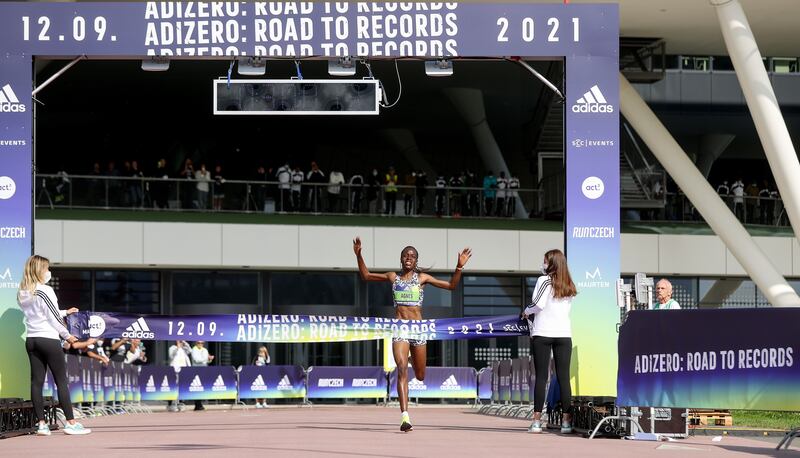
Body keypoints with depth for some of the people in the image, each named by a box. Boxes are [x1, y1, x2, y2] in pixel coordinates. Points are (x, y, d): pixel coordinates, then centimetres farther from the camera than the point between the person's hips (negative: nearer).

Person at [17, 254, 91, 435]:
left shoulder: (23, 294, 9)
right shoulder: (45, 291, -14)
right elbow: (54, 318, -11)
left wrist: (65, 312, 26)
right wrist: (67, 335, 2)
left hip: (31, 340, 7)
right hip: (49, 339, -7)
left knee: (36, 381, 4)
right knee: (62, 381, -1)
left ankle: (41, 424, 3)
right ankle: (71, 423, 0)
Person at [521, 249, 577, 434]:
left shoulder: (544, 280, -3)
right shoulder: (569, 286, 14)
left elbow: (537, 304, -13)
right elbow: (567, 309, 13)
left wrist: (526, 312, 7)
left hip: (543, 334, -4)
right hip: (564, 334, 4)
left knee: (541, 377, -1)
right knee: (564, 377, 3)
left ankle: (537, 420, -3)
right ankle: (566, 420, 0)